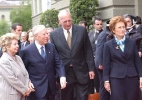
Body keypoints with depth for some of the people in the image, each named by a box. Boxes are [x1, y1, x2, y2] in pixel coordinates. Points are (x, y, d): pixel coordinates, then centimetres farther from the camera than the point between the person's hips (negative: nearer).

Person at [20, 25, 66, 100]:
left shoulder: (51, 47, 3)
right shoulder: (26, 51, -9)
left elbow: (58, 63, 1)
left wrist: (62, 77, -14)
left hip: (51, 86, 5)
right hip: (37, 89, -4)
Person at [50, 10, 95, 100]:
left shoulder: (82, 30, -2)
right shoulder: (54, 34, -1)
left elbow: (88, 51, 1)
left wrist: (91, 68, -2)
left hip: (81, 72, 0)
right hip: (65, 73, 0)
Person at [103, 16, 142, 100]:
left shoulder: (132, 42, 6)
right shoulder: (108, 45, 0)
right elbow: (106, 64, 1)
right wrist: (106, 80, -3)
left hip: (132, 77, 2)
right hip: (116, 79, -2)